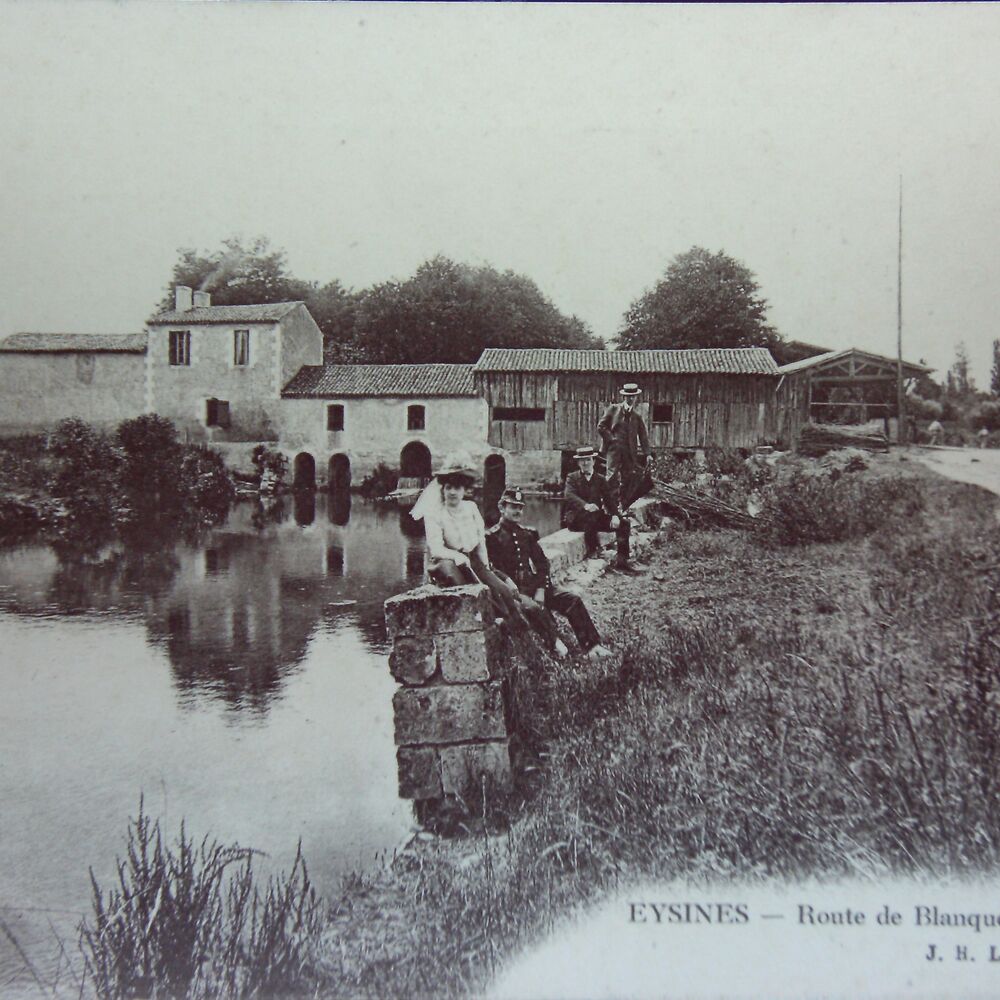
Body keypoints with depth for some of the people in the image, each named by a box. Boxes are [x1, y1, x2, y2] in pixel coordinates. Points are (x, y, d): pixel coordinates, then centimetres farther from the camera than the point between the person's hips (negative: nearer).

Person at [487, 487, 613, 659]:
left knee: (573, 599, -10)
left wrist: (541, 590, -4)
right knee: (532, 607, -37)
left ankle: (592, 646, -11)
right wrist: (513, 592, -20)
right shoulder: (492, 537, -2)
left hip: (533, 586, 6)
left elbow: (542, 563, 12)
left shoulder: (528, 534, 17)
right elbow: (494, 571, -11)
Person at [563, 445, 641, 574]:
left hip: (597, 517, 4)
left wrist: (615, 515, -17)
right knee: (591, 515, -38)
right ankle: (592, 550, -23)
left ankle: (621, 561, -13)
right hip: (576, 518, -4)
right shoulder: (572, 478, 5)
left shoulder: (601, 479, 16)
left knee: (624, 523, -13)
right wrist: (585, 505, -36)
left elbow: (609, 498, 4)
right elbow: (569, 495, -16)